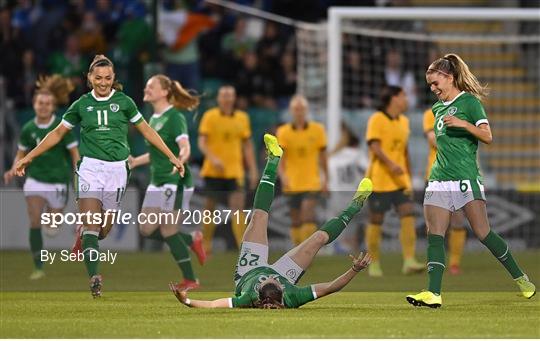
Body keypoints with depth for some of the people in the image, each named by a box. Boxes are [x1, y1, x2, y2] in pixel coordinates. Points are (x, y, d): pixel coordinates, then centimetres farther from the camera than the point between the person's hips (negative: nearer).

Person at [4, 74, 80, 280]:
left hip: (57, 183, -2)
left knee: (51, 230, 4)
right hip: (35, 180, 2)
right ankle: (38, 268, -4)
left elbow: (75, 154, -6)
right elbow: (21, 154, 13)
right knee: (35, 224, -11)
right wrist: (14, 170, -5)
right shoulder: (28, 129, 0)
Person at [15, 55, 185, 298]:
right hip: (90, 167, -1)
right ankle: (94, 277, -20)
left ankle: (83, 237, 37)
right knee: (91, 225, -15)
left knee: (105, 228, 3)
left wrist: (171, 157, 9)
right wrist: (29, 157, 14)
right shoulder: (82, 104, 6)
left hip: (117, 169, 1)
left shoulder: (123, 102, 4)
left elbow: (146, 130, 12)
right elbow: (58, 133, 15)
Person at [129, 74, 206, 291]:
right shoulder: (154, 118, 13)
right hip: (158, 182, 9)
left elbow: (185, 148, -25)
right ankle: (192, 241, 20)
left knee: (168, 231, -8)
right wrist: (135, 162, 30)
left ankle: (190, 280, 2)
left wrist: (181, 160, -44)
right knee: (147, 229, 5)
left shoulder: (174, 117, -13)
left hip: (175, 182, -9)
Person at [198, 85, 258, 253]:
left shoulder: (242, 118, 7)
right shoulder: (210, 116, -1)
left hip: (235, 170, 1)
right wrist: (213, 158, -24)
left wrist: (253, 170, 7)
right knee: (210, 208, 7)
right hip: (213, 170, -1)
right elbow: (202, 142, -7)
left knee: (238, 207, -11)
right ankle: (206, 244, 21)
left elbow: (247, 145, 12)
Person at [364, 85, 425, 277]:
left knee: (408, 217, -9)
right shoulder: (377, 119, -7)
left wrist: (408, 178, 20)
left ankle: (409, 262, -13)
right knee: (376, 222, 1)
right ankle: (374, 264, 11)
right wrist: (391, 164, -31)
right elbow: (375, 146, -18)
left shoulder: (403, 121, 15)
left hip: (400, 181, 6)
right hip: (379, 180, -6)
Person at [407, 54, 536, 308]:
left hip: (466, 177, -6)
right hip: (439, 179, 6)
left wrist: (463, 124, -22)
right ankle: (433, 294, -18)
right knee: (434, 236, -9)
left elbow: (487, 136, -10)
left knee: (482, 233, -6)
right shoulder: (438, 108, 19)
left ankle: (521, 279, 11)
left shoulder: (469, 101, -2)